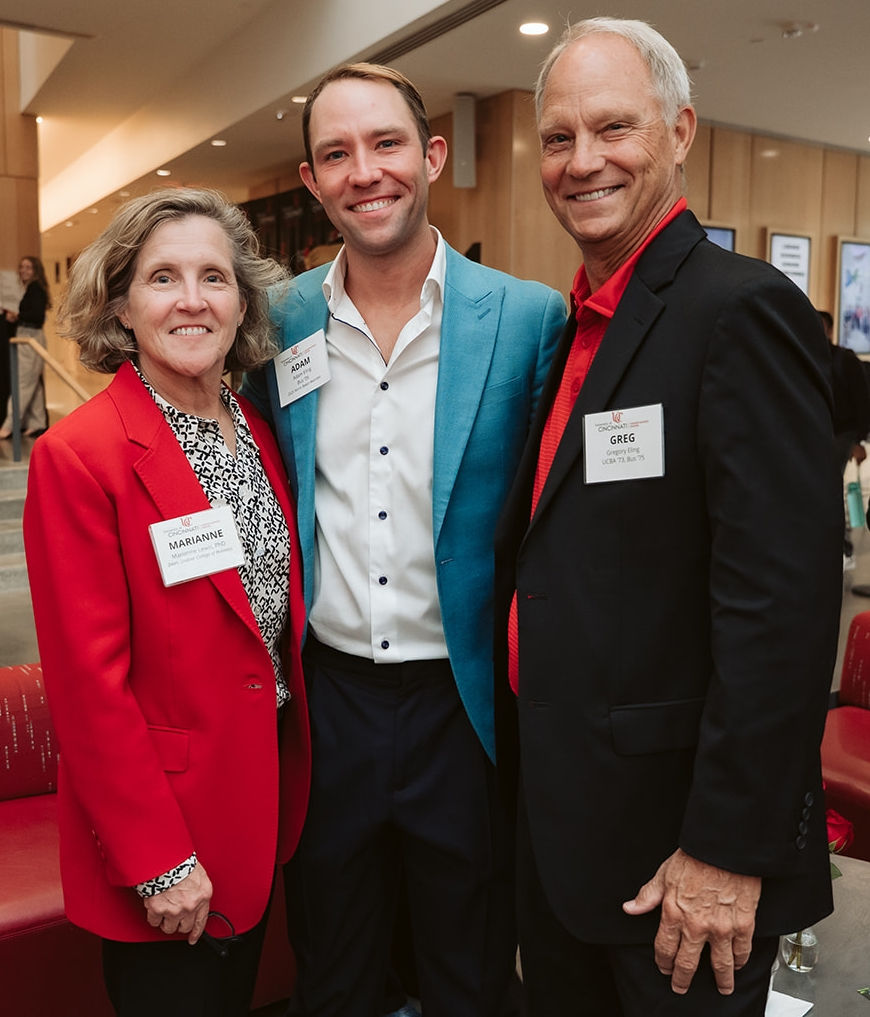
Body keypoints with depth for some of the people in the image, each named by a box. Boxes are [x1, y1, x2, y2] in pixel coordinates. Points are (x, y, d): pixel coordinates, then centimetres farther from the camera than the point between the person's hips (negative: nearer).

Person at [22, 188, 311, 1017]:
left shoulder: (257, 430, 2)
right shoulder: (77, 455, -19)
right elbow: (88, 683, -18)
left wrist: (293, 771, 8)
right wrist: (160, 861, -15)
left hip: (269, 790, 6)